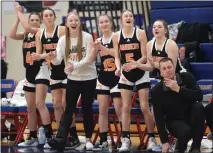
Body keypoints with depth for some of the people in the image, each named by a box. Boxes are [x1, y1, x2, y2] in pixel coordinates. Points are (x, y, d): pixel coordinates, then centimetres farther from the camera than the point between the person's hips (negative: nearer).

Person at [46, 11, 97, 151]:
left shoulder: (87, 37, -11)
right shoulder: (63, 40, -2)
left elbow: (89, 58, -17)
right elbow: (58, 61, -8)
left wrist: (75, 66, -32)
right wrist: (53, 58, -32)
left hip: (88, 78, -2)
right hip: (73, 79, 2)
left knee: (87, 109, 5)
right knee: (69, 109, -3)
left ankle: (88, 139, 16)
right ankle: (60, 139, -12)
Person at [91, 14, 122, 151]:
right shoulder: (98, 41, 7)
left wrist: (103, 48, -30)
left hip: (117, 77, -5)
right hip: (103, 78, 5)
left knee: (119, 110, -4)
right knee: (102, 110, 3)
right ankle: (103, 140, 8)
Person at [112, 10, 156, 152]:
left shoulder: (140, 33, -8)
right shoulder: (116, 36, 0)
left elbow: (145, 56, -10)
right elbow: (117, 57, 4)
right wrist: (118, 68, -16)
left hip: (141, 74, -3)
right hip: (125, 75, 3)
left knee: (145, 107, -4)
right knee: (126, 108, 0)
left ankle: (152, 138, 9)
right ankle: (126, 140, 4)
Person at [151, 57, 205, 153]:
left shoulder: (186, 78, -10)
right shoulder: (156, 91, -14)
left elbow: (199, 96, -24)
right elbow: (158, 117, -13)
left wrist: (178, 89, -31)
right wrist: (164, 141, -17)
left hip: (191, 116, 3)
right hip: (175, 120, -3)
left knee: (198, 106, -31)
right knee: (185, 131, -36)